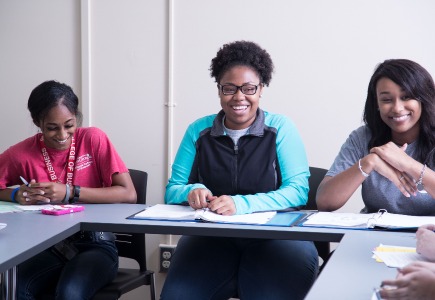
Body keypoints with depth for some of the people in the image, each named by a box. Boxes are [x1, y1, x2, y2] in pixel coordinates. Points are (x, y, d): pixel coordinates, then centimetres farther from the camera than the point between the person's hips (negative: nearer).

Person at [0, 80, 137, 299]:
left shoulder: (93, 139, -6)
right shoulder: (22, 153, -2)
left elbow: (129, 194, -12)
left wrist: (70, 193, -19)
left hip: (95, 245, -2)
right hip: (49, 247, 3)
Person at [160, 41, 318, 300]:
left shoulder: (280, 128, 3)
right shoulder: (199, 131, 10)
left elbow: (298, 190, -7)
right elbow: (172, 190, 11)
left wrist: (241, 204, -23)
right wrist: (192, 191, -14)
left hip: (273, 235, -1)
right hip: (211, 236, 1)